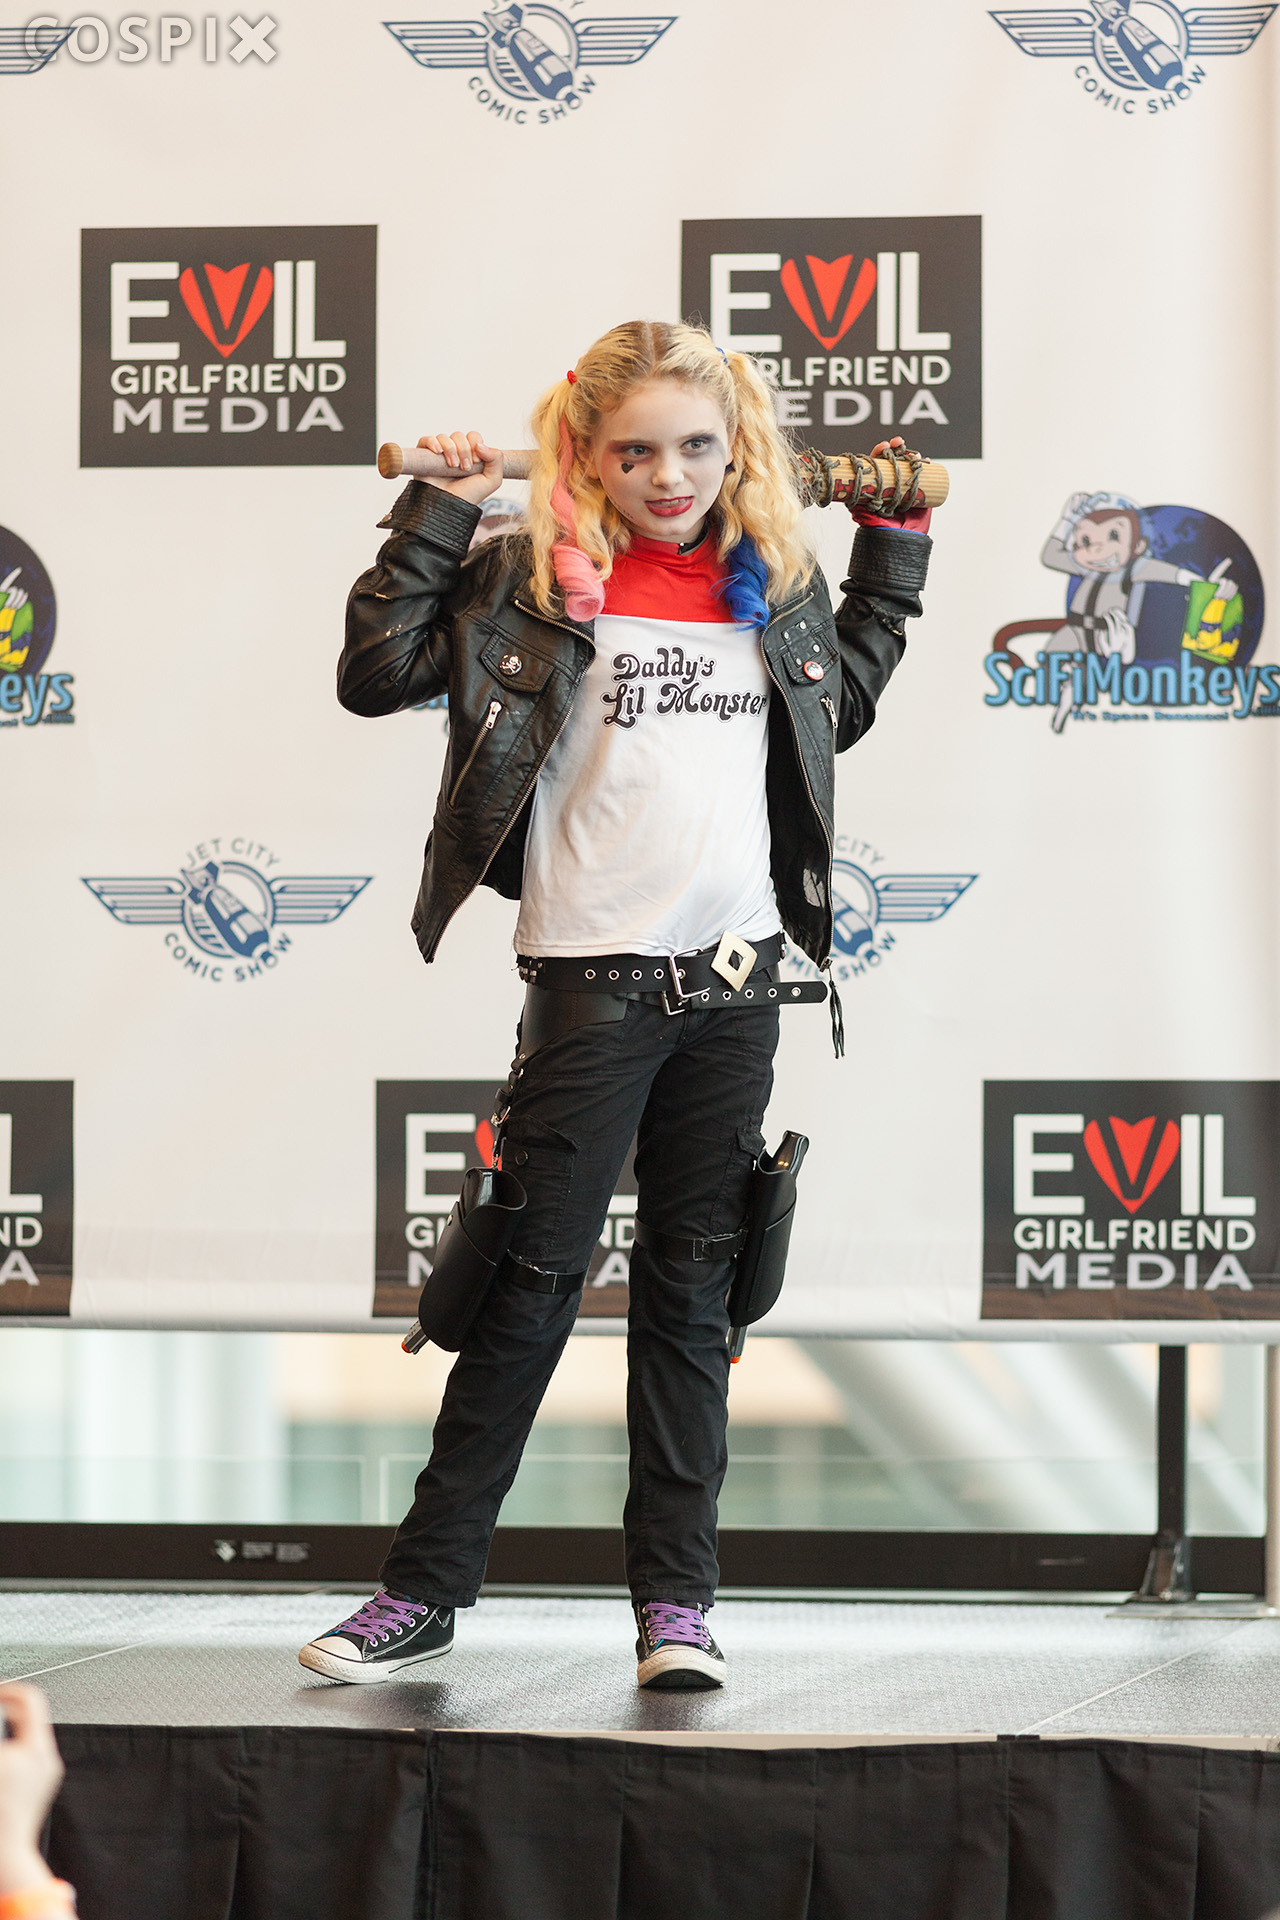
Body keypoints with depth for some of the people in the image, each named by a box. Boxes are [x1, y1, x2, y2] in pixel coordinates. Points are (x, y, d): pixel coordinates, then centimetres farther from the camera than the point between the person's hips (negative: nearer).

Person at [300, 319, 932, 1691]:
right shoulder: (539, 580, -3)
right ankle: (426, 1586, 7)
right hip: (591, 979, -4)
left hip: (735, 983, 4)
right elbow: (378, 675, -9)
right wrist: (437, 511, -9)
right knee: (533, 1282, -1)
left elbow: (845, 698, 28)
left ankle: (674, 1594, 12)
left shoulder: (775, 585, 9)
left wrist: (896, 547, 22)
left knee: (691, 1294, 8)